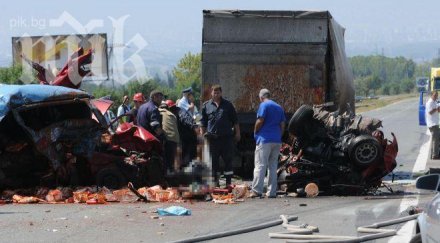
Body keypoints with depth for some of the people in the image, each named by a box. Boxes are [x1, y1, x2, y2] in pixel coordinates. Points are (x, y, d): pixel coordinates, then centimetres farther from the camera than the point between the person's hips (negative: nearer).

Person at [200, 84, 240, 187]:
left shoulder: (228, 105, 9)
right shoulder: (206, 106, 8)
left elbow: (235, 121, 12)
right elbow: (203, 123, 12)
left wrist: (237, 133, 7)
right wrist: (202, 135, 6)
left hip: (226, 137, 0)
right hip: (213, 137, 0)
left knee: (228, 160, 1)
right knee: (213, 160, 5)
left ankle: (228, 182, 7)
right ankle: (215, 181, 13)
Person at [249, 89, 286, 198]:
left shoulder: (264, 105, -5)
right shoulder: (279, 107, 16)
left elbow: (260, 121, -13)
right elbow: (283, 124, 14)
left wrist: (255, 132, 2)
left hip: (265, 139, -7)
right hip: (277, 140, 7)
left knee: (260, 165, -7)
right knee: (273, 166, 8)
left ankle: (256, 190, -13)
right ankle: (272, 192, 6)